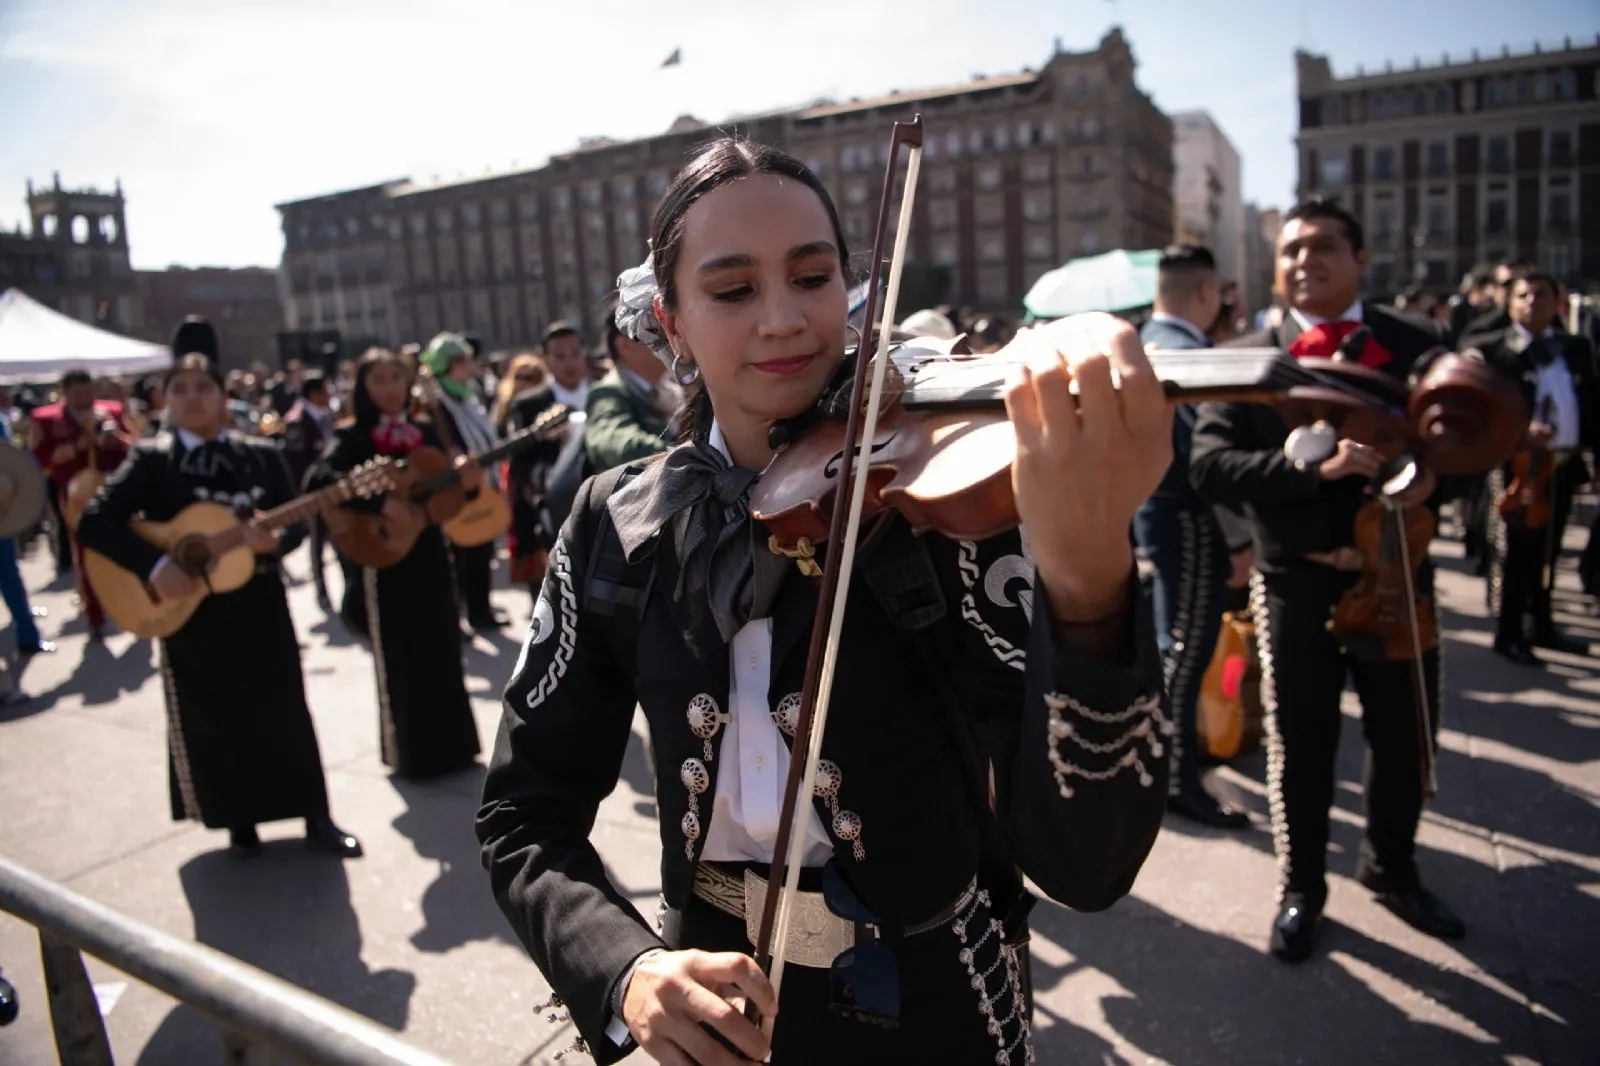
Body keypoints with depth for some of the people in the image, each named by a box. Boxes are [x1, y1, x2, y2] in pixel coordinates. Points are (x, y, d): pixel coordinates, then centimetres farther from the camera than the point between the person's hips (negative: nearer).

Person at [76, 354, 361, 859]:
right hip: (190, 613, -1)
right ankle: (239, 823, 26)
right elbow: (94, 521, -13)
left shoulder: (260, 455, 3)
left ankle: (317, 818, 15)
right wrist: (154, 564, -24)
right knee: (214, 723, 9)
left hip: (260, 606, 1)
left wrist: (274, 540, -21)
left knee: (285, 713, 5)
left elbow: (296, 520, 1)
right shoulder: (151, 459, -4)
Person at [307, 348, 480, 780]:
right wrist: (379, 502, -31)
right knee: (400, 659, 4)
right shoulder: (352, 438, -8)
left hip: (428, 555, 5)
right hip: (383, 560, -5)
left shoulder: (426, 433, 7)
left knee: (442, 653, 12)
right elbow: (317, 480, -24)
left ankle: (448, 745, 27)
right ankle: (412, 754, 19)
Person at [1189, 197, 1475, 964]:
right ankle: (1300, 890, 31)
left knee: (1405, 737, 17)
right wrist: (1314, 467, -29)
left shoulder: (1415, 346, 3)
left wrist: (1436, 473, -15)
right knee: (1300, 748, 11)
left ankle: (1391, 869, 42)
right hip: (1297, 583, -2)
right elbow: (1209, 464, -16)